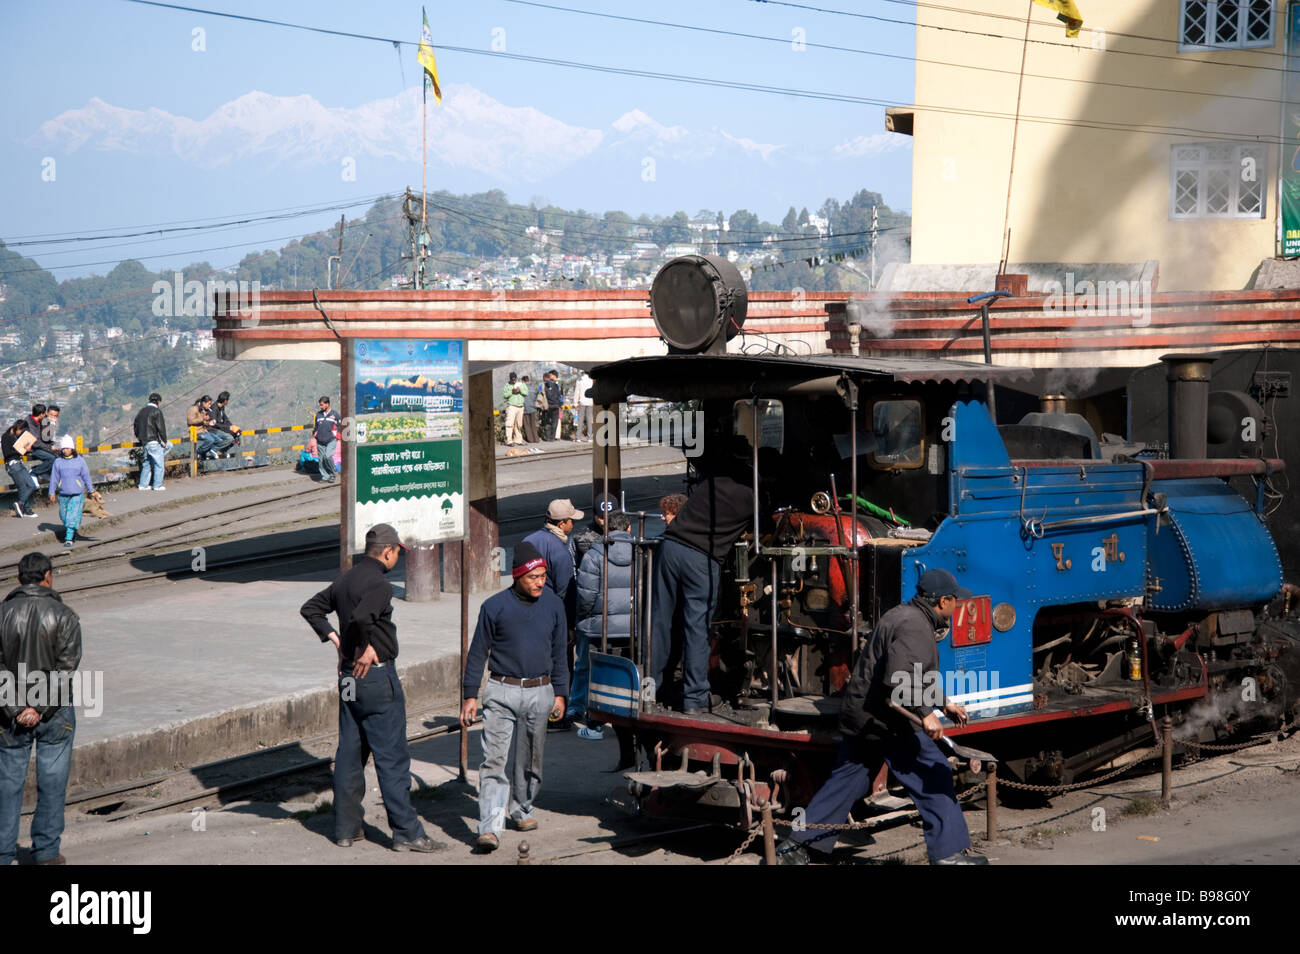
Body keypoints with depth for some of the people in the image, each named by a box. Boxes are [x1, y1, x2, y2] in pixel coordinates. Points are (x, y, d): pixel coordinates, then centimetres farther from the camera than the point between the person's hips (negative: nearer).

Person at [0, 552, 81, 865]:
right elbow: (66, 666, -15)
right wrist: (40, 709, -14)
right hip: (55, 712, -1)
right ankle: (46, 852, 13)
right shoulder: (63, 616, -8)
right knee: (52, 782, 8)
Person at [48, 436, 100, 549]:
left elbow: (86, 476, 7)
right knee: (64, 516, 11)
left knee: (73, 516, -10)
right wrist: (52, 493, 4)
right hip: (63, 494, 2)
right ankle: (68, 530, 37)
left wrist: (91, 491, 11)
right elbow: (54, 478, 6)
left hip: (77, 494, -2)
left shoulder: (80, 460, 1)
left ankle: (69, 539, -12)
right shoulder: (58, 462, 2)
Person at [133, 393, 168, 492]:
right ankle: (157, 485, -4)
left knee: (146, 464, 16)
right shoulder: (156, 411, -10)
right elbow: (161, 427, -13)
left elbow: (136, 424, 21)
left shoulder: (142, 410, 13)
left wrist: (138, 437, 31)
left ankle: (143, 484, 16)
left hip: (144, 442, 8)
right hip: (154, 441, -8)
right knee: (159, 464, -2)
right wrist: (164, 441, -7)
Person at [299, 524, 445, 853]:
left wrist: (335, 639, 11)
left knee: (350, 753, 13)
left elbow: (310, 609, 18)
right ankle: (406, 832, -1)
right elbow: (362, 617, -34)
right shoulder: (379, 584, -17)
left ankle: (346, 828, 18)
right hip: (378, 677, -8)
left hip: (349, 677, 9)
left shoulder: (345, 580, 10)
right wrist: (365, 648, -19)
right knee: (392, 757, -4)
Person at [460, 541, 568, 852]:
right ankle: (491, 826, -15)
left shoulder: (553, 605, 4)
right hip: (501, 692, -3)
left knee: (530, 757, 13)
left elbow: (559, 652, 13)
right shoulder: (495, 607, -6)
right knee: (494, 758, -11)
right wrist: (470, 695, -1)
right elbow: (478, 652, 1)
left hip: (539, 694, 3)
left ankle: (521, 808, 34)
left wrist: (560, 693, 12)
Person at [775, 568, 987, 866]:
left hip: (859, 715, 11)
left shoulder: (907, 616, 19)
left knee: (845, 782, 13)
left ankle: (796, 846, 14)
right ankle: (948, 852, 2)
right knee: (934, 774, -2)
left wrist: (944, 704, 28)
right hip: (883, 720, -10)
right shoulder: (914, 627, -16)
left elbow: (919, 675, 30)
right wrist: (925, 714, -24)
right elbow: (901, 678, -28)